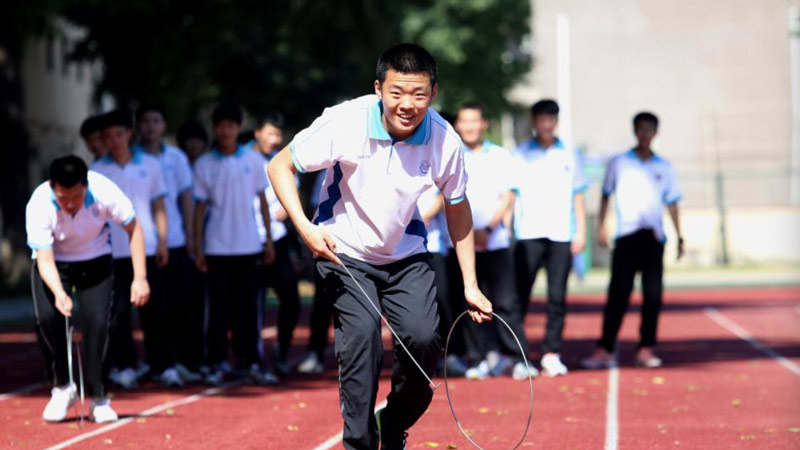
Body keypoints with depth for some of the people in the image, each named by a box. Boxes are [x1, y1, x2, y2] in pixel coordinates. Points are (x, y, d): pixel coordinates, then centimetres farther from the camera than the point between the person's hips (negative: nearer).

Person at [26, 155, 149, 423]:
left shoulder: (104, 192, -29)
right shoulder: (38, 207, -31)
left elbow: (133, 228, -13)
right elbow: (45, 261, -31)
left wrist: (139, 278, -17)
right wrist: (59, 294, -51)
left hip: (96, 262, 0)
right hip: (54, 263, 0)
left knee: (96, 322, -15)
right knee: (47, 317, -22)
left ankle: (97, 398, 1)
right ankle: (62, 387, 0)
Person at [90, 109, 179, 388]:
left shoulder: (150, 165, 6)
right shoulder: (96, 171, 2)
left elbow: (159, 206, 10)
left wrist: (163, 241, 4)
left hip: (147, 249, 1)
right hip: (113, 251, -1)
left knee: (155, 309, 1)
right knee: (118, 311, 1)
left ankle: (162, 365, 7)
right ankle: (123, 366, 11)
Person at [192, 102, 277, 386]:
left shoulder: (253, 160, 4)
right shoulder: (204, 164, 0)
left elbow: (262, 201, 8)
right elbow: (200, 207, 1)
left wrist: (269, 240, 5)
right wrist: (197, 248, -3)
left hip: (248, 245, 1)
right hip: (217, 247, -1)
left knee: (249, 306, 4)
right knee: (218, 307, 1)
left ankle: (251, 362, 9)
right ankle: (217, 364, 6)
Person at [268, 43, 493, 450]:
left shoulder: (444, 140, -18)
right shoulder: (345, 122, -25)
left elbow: (457, 210, 0)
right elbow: (280, 166, -13)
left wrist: (470, 286, 2)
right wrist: (305, 227, -27)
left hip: (405, 253, 2)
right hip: (343, 250, -2)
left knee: (423, 338, -12)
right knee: (362, 330, -21)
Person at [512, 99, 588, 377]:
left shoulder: (570, 155, 13)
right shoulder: (520, 154, 9)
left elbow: (578, 195, 14)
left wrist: (581, 231, 5)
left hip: (561, 236, 1)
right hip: (528, 234, -1)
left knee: (557, 297, -1)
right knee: (519, 295, -5)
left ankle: (551, 354, 3)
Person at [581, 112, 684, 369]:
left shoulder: (663, 167, 11)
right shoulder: (619, 163, 7)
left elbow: (672, 202, 14)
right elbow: (606, 194, 11)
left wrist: (679, 236, 9)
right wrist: (601, 226, 2)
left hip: (654, 237, 2)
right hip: (626, 236, -2)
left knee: (653, 296, -1)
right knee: (618, 295, -7)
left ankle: (646, 349, 6)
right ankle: (605, 349, -7)